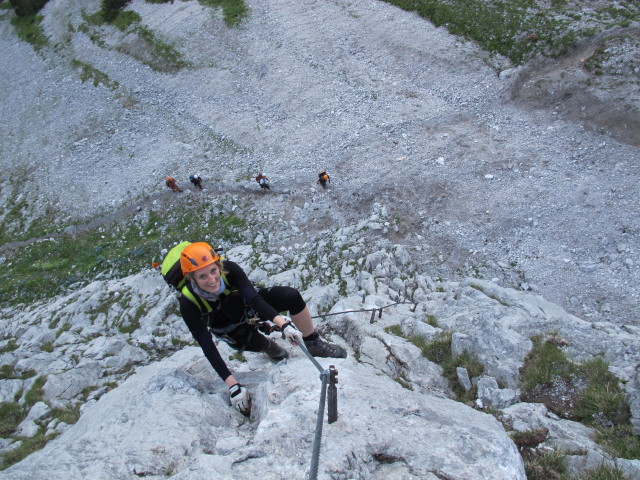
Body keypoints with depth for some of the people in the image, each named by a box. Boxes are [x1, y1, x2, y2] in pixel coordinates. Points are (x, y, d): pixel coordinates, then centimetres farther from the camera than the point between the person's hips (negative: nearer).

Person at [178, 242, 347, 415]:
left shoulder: (229, 269, -33)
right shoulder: (188, 304, -34)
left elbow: (254, 298, -39)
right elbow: (207, 347, -34)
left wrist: (283, 323, -56)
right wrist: (233, 386, -37)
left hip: (246, 304, 0)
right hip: (229, 327, 0)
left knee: (291, 295, -23)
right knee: (255, 343, -27)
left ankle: (315, 345, -4)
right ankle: (268, 345, 11)